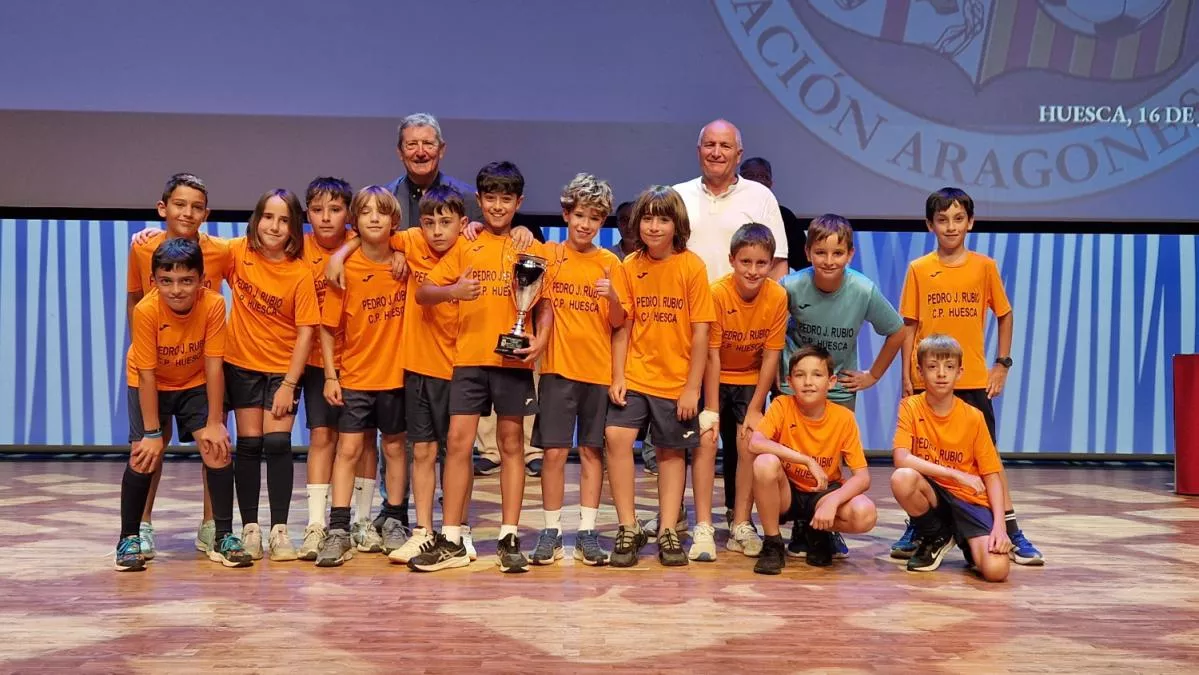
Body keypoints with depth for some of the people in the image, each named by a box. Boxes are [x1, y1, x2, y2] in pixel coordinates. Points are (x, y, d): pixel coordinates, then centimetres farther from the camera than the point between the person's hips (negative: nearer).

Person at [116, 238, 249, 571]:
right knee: (145, 456, -14)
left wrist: (214, 423, -20)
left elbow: (213, 365, -22)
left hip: (196, 384, 1)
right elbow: (147, 374, -24)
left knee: (218, 449, -12)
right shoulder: (146, 310, -29)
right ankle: (129, 540, 2)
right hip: (152, 385, -1)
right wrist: (152, 432, -22)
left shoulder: (214, 305, -27)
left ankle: (223, 538, -1)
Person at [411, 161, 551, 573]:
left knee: (511, 443, 5)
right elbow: (422, 293, 2)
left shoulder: (532, 249, 7)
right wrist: (452, 291, -18)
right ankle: (451, 541, 3)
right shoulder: (464, 246, 7)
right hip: (469, 357, 0)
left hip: (513, 359, 0)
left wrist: (540, 340, -14)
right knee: (458, 441, -3)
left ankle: (509, 538, 11)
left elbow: (544, 304, 5)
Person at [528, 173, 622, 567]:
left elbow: (619, 323, 2)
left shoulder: (610, 264, 3)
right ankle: (551, 532, 7)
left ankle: (587, 532, 12)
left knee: (591, 450, 6)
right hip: (558, 367, -1)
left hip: (599, 369, 1)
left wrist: (611, 298, -17)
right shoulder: (548, 256, 2)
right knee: (554, 451, -2)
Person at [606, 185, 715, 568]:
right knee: (617, 436, -14)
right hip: (634, 375, 2)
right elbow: (622, 327, 2)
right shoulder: (629, 267, 1)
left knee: (672, 452, 8)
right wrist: (617, 377, -6)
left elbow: (700, 331, -7)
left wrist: (692, 387, -10)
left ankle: (667, 531, 22)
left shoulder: (692, 267, -7)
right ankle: (629, 528, -2)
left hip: (676, 380, -1)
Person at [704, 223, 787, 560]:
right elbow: (711, 356, -21)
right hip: (714, 378, -2)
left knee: (747, 444, -9)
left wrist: (755, 409, -12)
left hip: (750, 380, 2)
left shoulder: (777, 296, -17)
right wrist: (711, 411, -21)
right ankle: (703, 528, -12)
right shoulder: (717, 293, -24)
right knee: (706, 440, -15)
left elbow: (770, 356, -11)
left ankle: (740, 525, 4)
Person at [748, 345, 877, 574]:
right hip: (786, 493, -1)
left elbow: (862, 477, -15)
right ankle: (772, 544, -13)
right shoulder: (782, 406, -14)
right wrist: (807, 460, -35)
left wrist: (832, 501, -34)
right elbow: (755, 443, -32)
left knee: (865, 514, -31)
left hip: (822, 494, 1)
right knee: (765, 463, -34)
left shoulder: (844, 418, -12)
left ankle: (817, 532, 5)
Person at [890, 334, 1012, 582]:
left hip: (967, 499, 0)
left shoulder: (973, 417, -4)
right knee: (902, 478, -36)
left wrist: (999, 525, -17)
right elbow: (901, 459, -21)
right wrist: (956, 474, -24)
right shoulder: (911, 407, -7)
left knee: (996, 569, -26)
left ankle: (967, 543, 14)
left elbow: (991, 476, -3)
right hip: (932, 493, 1)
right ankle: (934, 537, -3)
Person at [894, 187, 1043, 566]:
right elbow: (909, 326, 3)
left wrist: (1002, 364, 3)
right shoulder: (919, 270, 1)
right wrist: (906, 375, -2)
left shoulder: (985, 267, 2)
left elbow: (1004, 316, 10)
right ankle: (917, 528, 18)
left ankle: (1011, 533, 7)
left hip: (974, 379, 0)